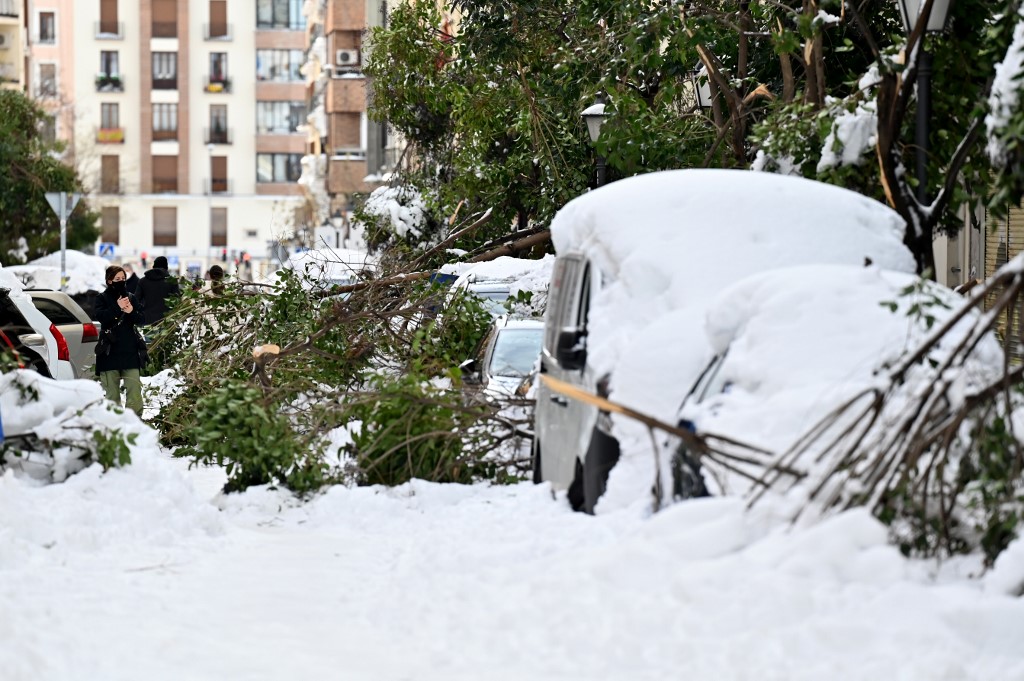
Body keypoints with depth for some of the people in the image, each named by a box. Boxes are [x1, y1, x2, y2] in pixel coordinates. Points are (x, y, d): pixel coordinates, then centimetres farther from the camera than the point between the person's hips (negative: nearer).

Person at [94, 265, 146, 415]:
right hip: (110, 350, -2)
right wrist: (118, 308, -22)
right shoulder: (102, 298, 5)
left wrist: (131, 312, -15)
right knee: (112, 389, 1)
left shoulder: (131, 298, 12)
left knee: (134, 388, -8)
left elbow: (141, 319, 5)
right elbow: (100, 316, -12)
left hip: (130, 350, 2)